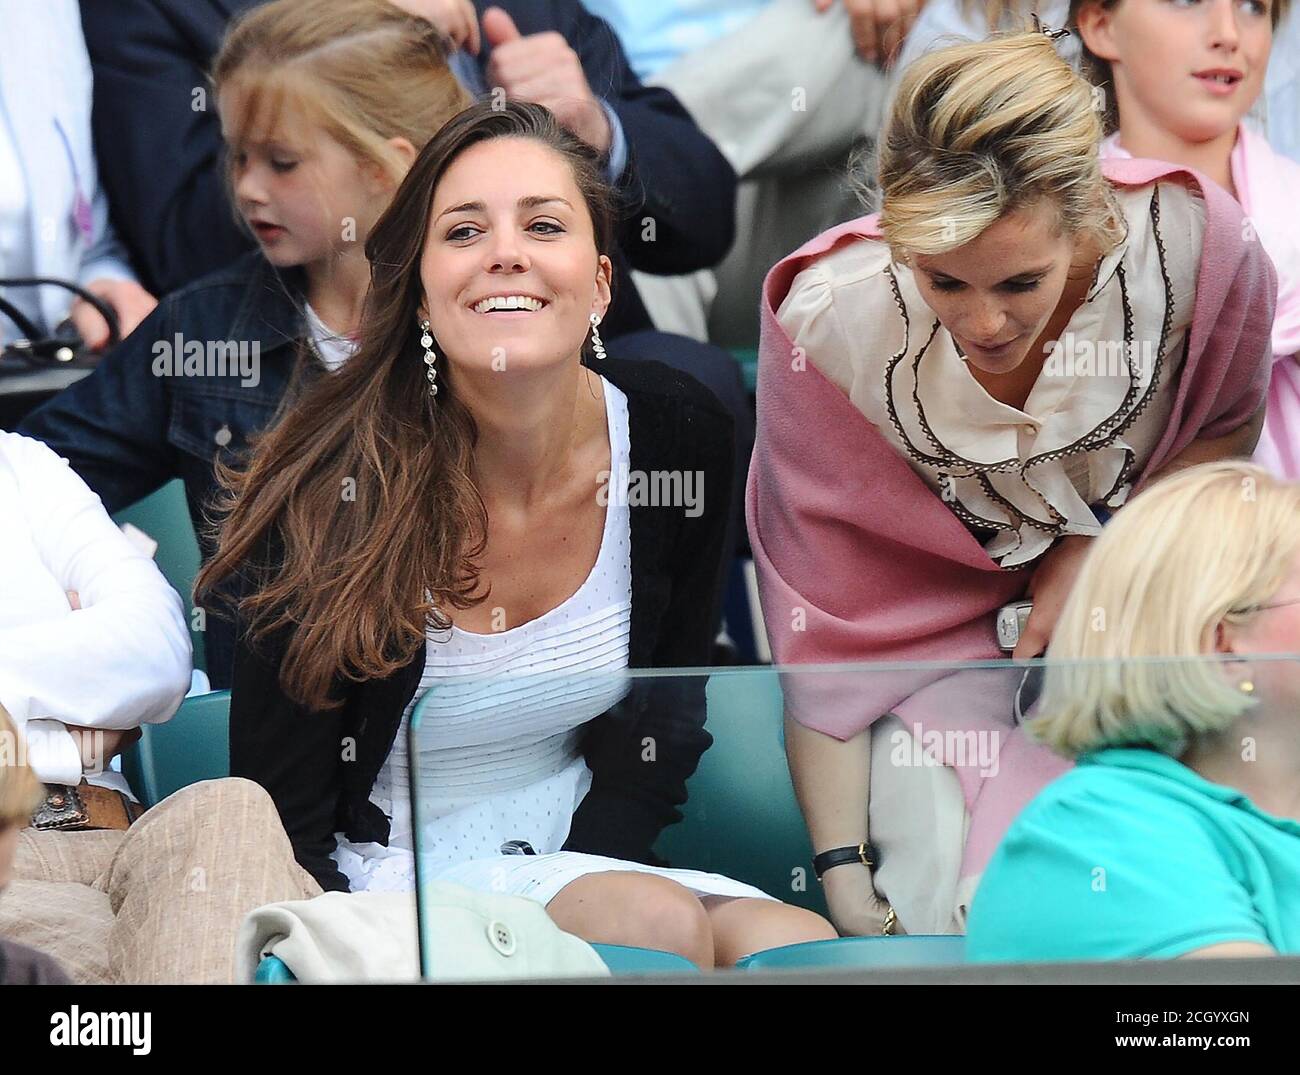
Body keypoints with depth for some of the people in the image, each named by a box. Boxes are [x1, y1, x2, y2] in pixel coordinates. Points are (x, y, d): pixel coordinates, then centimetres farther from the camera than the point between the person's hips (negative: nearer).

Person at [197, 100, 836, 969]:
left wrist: (585, 868, -10)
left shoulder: (679, 433, -6)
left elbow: (665, 719, 7)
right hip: (384, 872, -4)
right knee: (661, 923, -29)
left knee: (803, 948, -24)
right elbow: (281, 820, -13)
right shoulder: (335, 492, -18)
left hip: (577, 844, 4)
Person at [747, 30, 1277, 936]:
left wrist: (1096, 552, -15)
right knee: (975, 920, -20)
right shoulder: (831, 316, -26)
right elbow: (820, 606, -16)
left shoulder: (1194, 241, -25)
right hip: (930, 624, -1)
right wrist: (840, 871, -16)